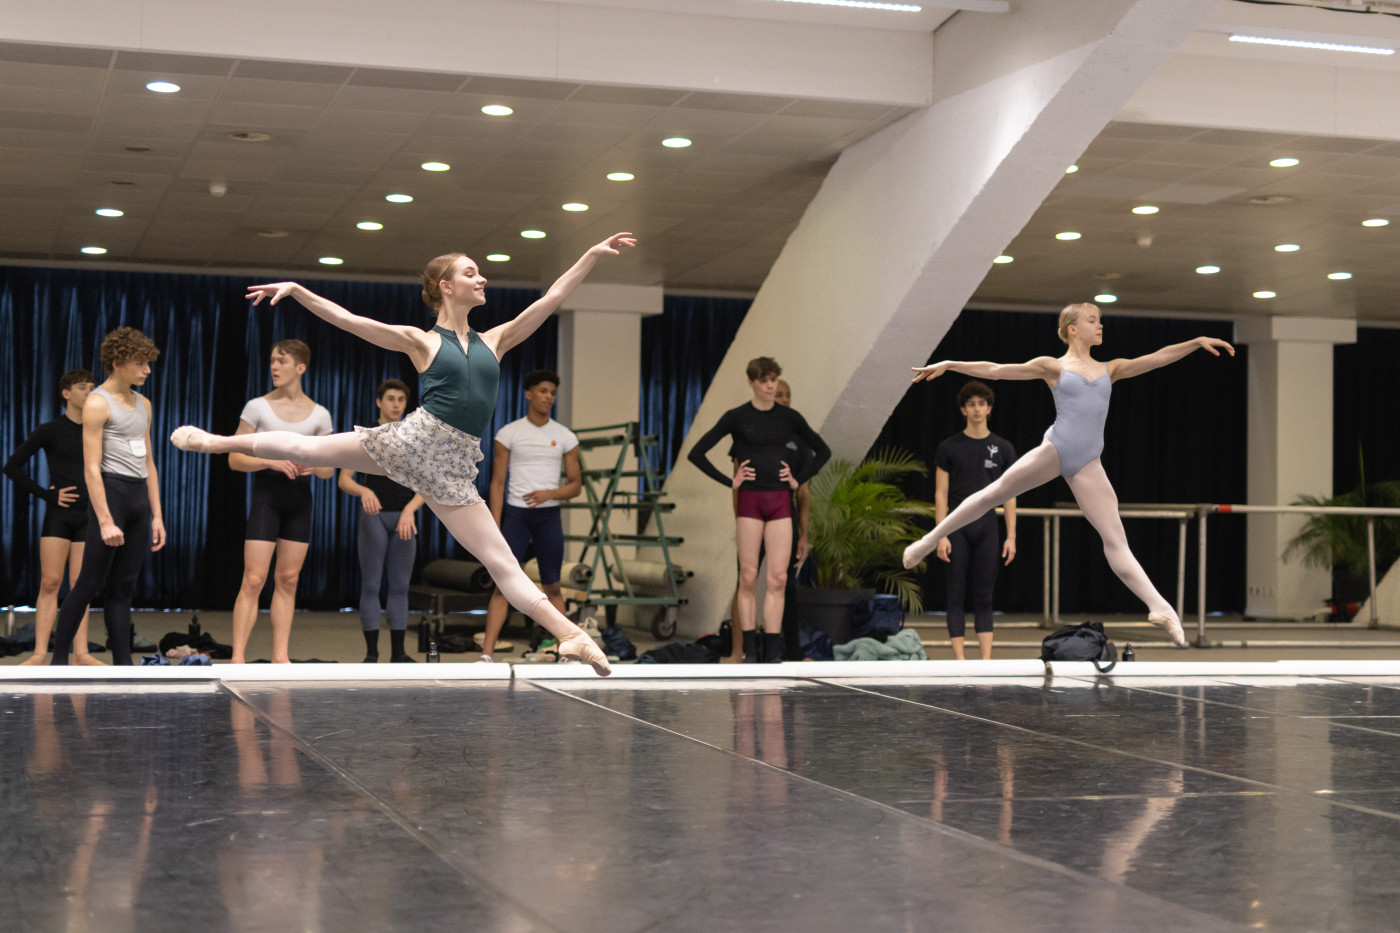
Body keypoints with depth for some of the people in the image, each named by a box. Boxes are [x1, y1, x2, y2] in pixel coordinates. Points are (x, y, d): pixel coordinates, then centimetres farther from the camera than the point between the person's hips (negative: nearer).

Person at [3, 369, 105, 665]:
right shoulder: (50, 431, -1)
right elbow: (12, 466, -1)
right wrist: (47, 495, -6)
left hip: (88, 516, 3)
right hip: (58, 515, -3)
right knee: (50, 582, -7)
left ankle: (81, 652, 2)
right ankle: (40, 652, -6)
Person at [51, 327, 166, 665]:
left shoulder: (144, 404, 17)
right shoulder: (98, 403, -7)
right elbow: (92, 469, -12)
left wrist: (157, 515, 15)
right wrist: (105, 521, -19)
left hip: (139, 497, 7)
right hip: (110, 493, -7)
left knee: (123, 587, 8)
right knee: (90, 582, -4)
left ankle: (123, 663, 8)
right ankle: (59, 656, 6)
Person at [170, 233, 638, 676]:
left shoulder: (493, 341, 15)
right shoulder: (421, 341, 6)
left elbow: (551, 300, 15)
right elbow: (345, 318, 3)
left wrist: (593, 254, 13)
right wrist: (295, 289, -4)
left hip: (451, 467, 2)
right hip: (411, 439, -2)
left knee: (503, 563, -1)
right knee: (307, 447, 9)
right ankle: (216, 441, 31)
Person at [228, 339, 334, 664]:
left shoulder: (319, 415, 5)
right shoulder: (257, 407, -1)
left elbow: (328, 469, 10)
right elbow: (235, 459, -2)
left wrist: (314, 466, -13)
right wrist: (270, 461, -18)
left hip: (299, 499, 3)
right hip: (266, 494, -3)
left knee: (288, 580, 6)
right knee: (253, 580, -9)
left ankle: (280, 656, 12)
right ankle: (237, 657, -7)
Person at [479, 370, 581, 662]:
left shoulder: (565, 437, 3)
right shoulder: (508, 433, -1)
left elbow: (576, 486, 5)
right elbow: (497, 483, -1)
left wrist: (550, 493, -16)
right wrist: (494, 528, -7)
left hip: (549, 515, 2)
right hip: (515, 514, -1)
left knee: (552, 586, 5)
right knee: (504, 585, -7)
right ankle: (486, 654, -8)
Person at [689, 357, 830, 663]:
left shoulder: (789, 418, 7)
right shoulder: (736, 418, 0)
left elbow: (822, 451, 19)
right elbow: (697, 453, 1)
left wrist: (799, 480, 8)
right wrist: (728, 481, -3)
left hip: (780, 501, 2)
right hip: (749, 502, -2)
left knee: (778, 577, -2)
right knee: (748, 577, -2)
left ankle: (773, 653, 1)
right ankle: (749, 651, 3)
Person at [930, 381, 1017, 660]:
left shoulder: (1003, 448, 5)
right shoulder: (949, 448, 0)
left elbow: (1009, 495, 5)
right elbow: (941, 493, -1)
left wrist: (1011, 537, -1)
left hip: (987, 526, 1)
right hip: (957, 526, -1)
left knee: (983, 597, 4)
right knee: (956, 595, 0)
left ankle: (986, 660, 4)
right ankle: (959, 661, 3)